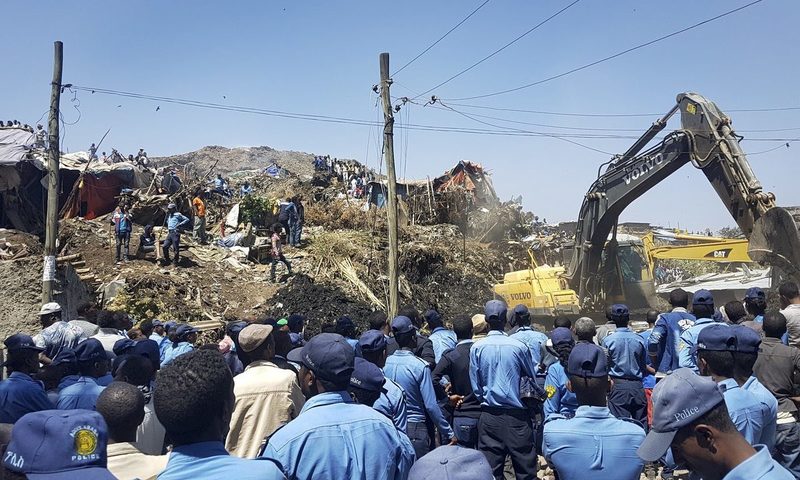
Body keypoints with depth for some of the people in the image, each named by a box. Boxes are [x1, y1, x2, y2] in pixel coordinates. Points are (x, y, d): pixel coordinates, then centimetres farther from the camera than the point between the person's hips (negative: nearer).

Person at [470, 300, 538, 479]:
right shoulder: (518, 346, -10)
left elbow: (476, 386, 1)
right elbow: (533, 377, 5)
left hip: (489, 416, 1)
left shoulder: (477, 348, -6)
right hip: (517, 416, -1)